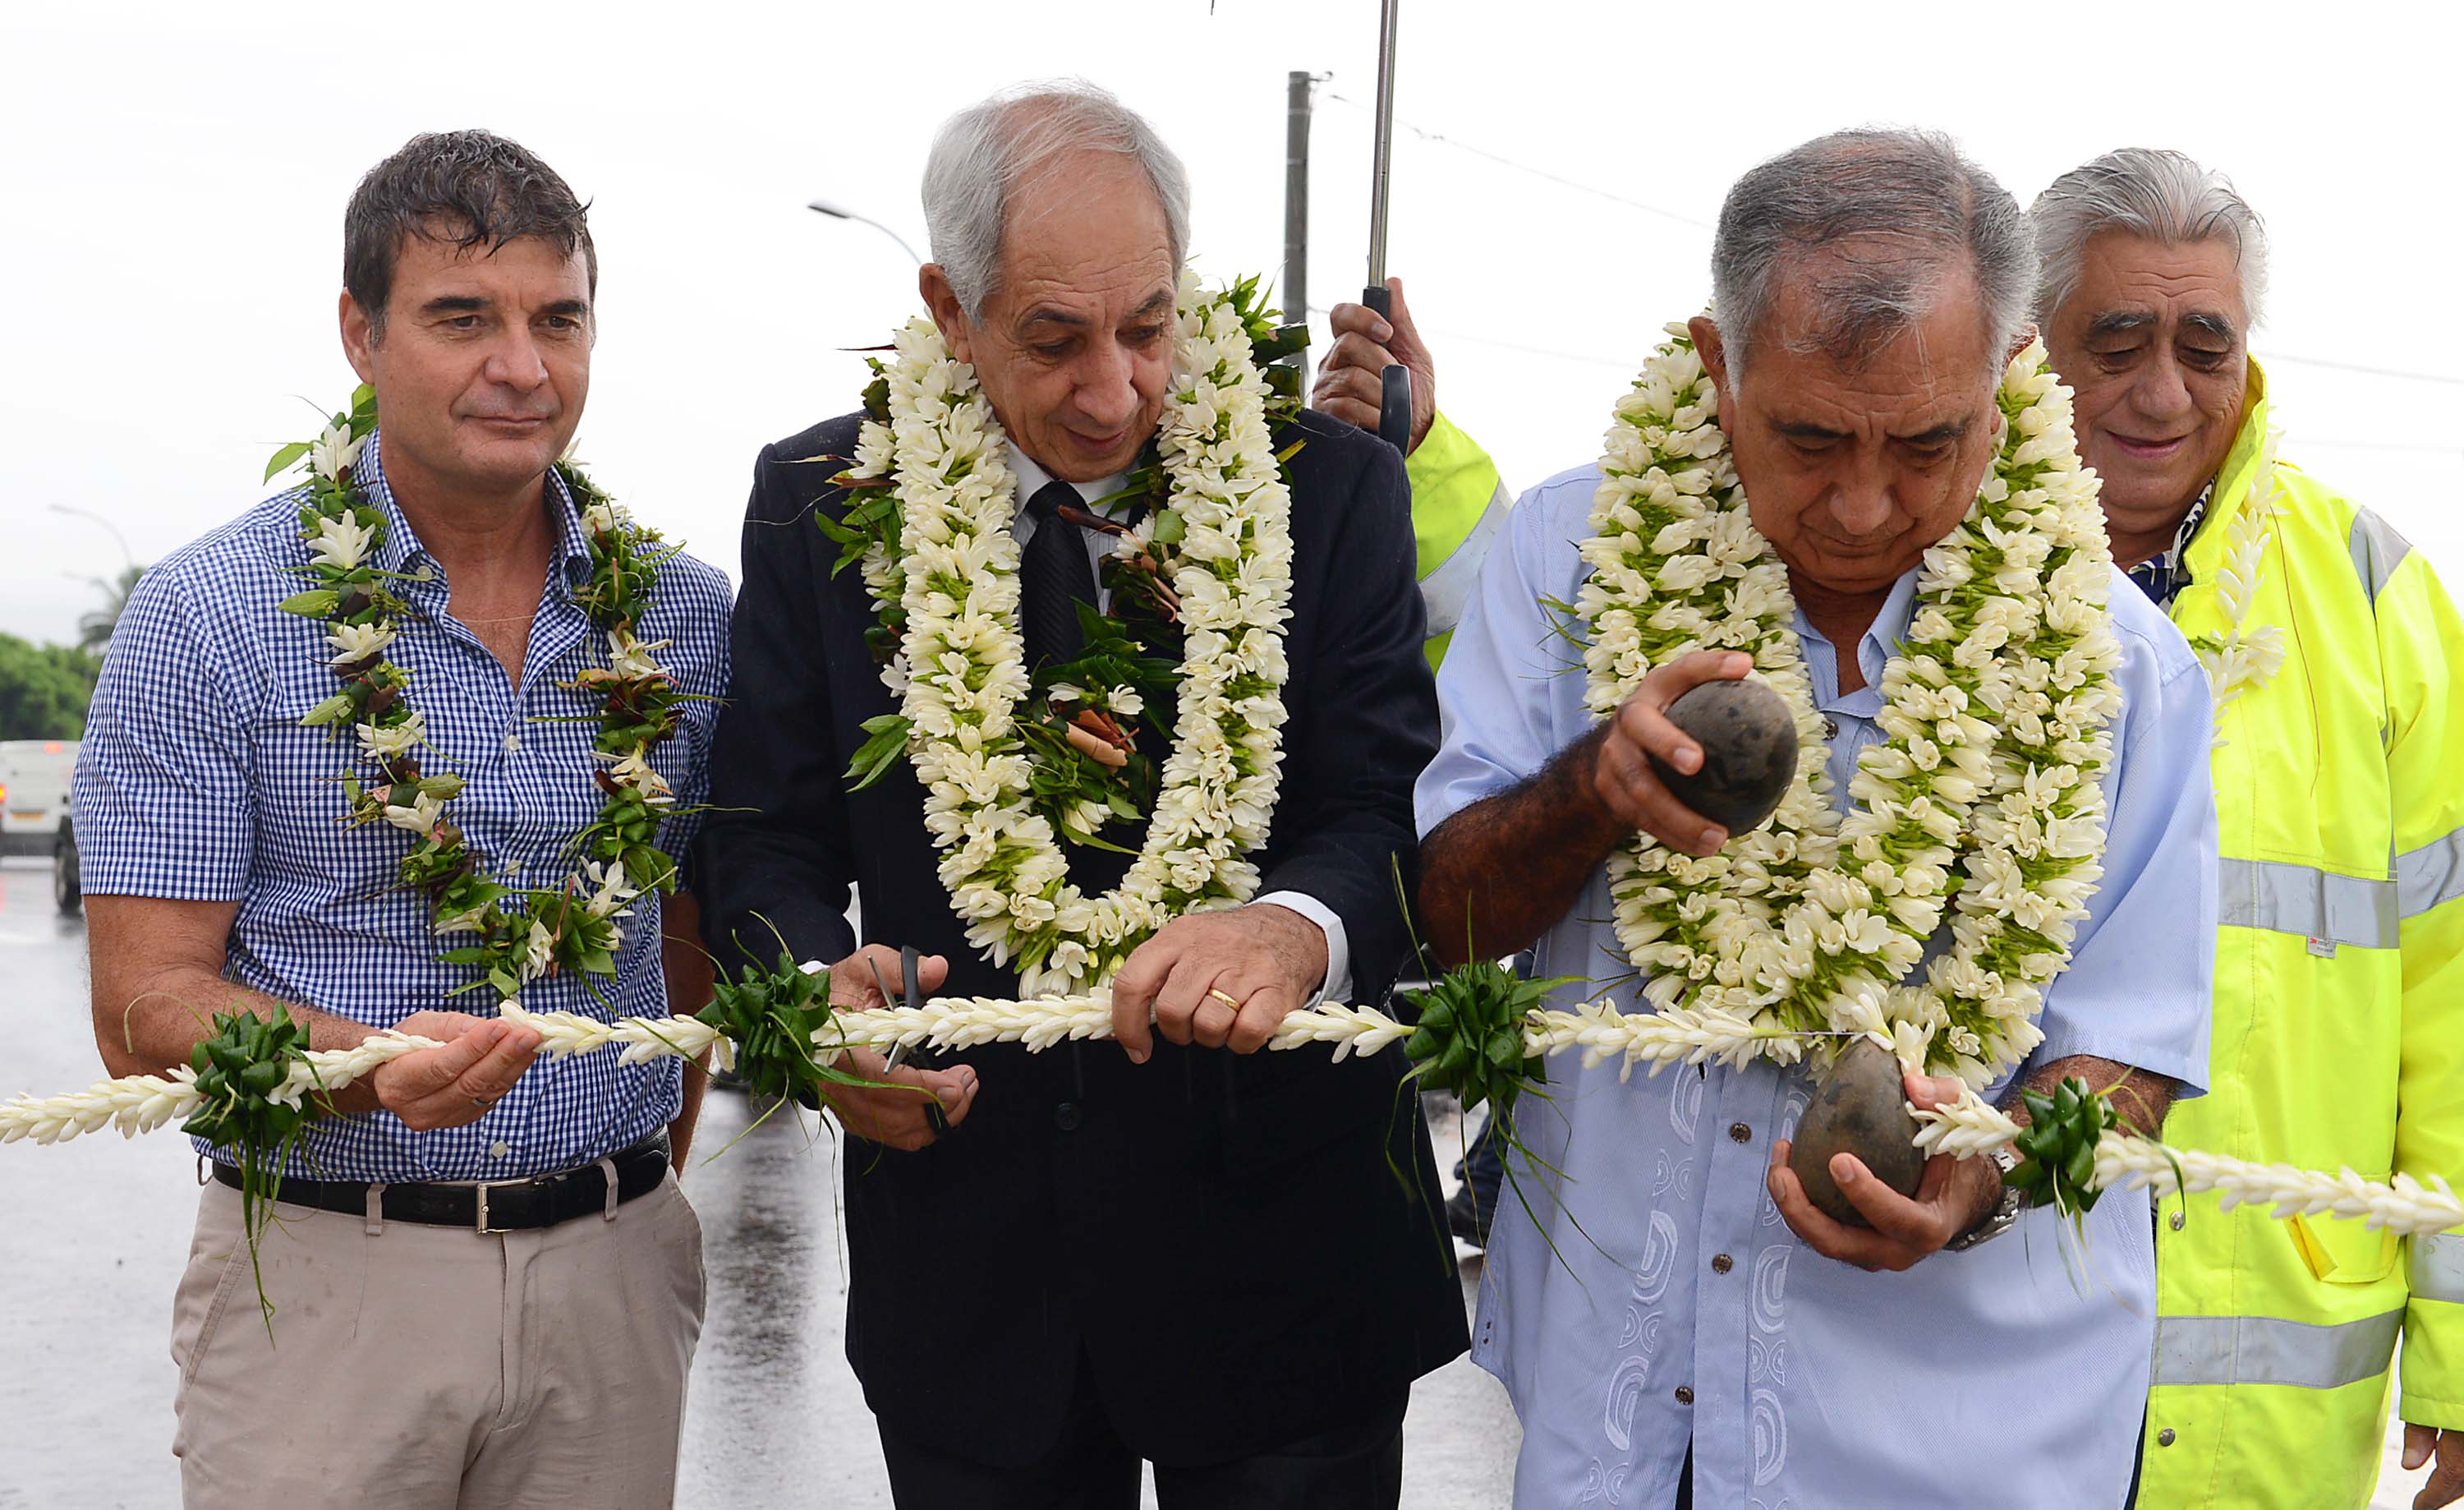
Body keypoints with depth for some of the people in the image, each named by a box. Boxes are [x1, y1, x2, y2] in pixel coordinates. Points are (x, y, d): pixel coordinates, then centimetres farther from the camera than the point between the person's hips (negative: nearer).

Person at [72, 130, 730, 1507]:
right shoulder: (210, 618, -6)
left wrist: (646, 1198, 7)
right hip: (325, 1276, -3)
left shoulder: (685, 616, 5)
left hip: (613, 1275, 3)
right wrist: (372, 1070, -25)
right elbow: (146, 1007, -8)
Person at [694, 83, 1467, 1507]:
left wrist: (1298, 927, -32)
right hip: (968, 1270, 1)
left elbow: (1397, 814, -9)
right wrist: (820, 991, -19)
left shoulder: (1331, 490, -5)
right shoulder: (822, 505, 0)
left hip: (1284, 1251, -1)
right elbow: (767, 838, 4)